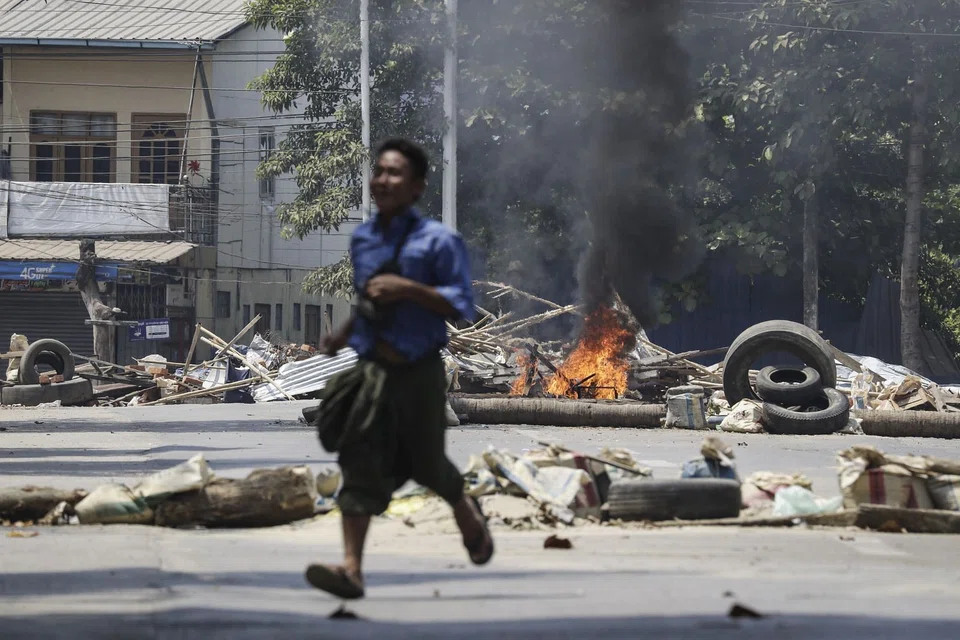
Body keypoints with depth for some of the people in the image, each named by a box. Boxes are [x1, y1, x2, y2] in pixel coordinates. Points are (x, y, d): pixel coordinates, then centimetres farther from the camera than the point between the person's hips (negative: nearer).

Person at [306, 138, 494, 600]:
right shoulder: (362, 239, 9)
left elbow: (462, 306, -14)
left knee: (426, 462, 9)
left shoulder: (438, 241, -9)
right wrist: (344, 333, 12)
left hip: (418, 371, -4)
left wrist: (408, 288, -24)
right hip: (370, 369, 4)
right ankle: (351, 568, -17)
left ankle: (467, 513, 44)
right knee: (361, 461, -9)